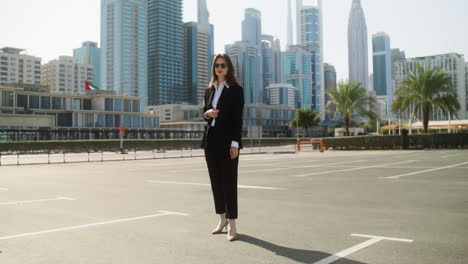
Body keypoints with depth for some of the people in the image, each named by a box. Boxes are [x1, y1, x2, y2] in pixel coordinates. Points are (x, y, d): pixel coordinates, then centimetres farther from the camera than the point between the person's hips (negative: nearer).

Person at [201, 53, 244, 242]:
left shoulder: (236, 90, -3)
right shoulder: (209, 90, 15)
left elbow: (238, 119, -9)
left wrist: (235, 143, -16)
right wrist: (207, 113, -4)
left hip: (227, 141, -6)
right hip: (211, 140, 6)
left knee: (229, 181, -4)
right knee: (215, 181, 10)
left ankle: (231, 224, 2)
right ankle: (222, 219, 22)